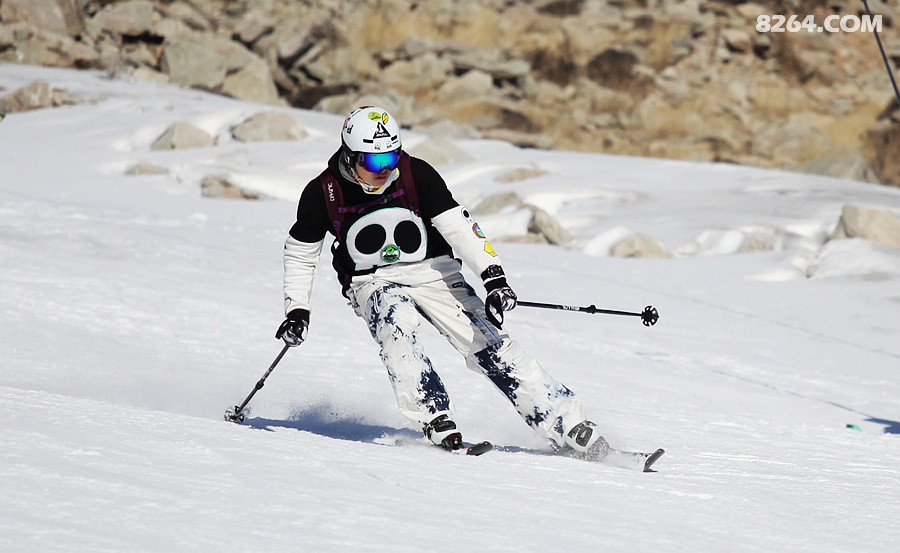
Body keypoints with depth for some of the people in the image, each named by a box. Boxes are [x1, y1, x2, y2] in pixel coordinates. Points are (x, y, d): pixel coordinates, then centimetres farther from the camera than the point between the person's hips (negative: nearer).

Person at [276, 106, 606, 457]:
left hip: (434, 271, 0)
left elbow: (458, 227, -14)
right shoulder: (322, 194, -12)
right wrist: (297, 310, -3)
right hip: (375, 283, 0)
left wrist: (494, 278, -24)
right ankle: (438, 422, -32)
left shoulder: (416, 175, -14)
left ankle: (566, 425, -12)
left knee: (487, 343, -13)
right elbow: (300, 255, 4)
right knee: (395, 329, -34)